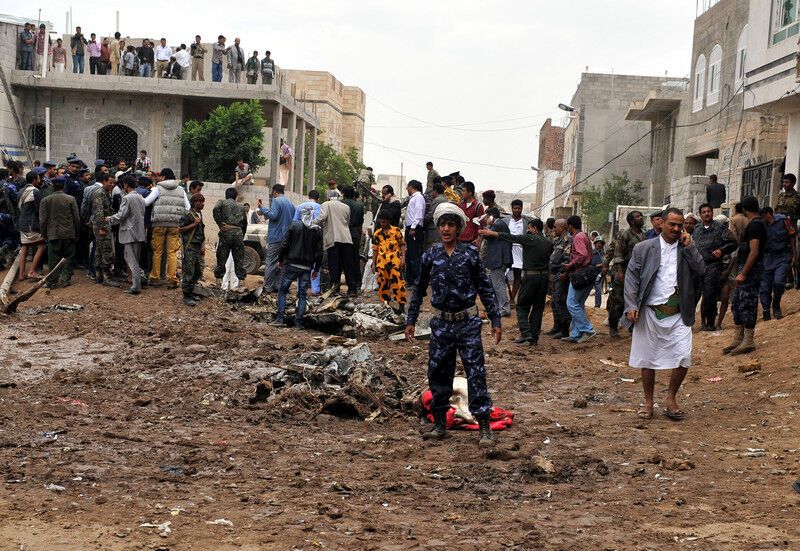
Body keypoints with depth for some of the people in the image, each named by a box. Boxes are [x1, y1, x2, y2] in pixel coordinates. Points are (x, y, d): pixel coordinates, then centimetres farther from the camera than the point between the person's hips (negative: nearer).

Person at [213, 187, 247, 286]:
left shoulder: (222, 202, 8)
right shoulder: (240, 207, 19)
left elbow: (216, 209, -14)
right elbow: (245, 222, 20)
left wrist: (220, 223, -10)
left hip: (226, 231, -3)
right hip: (238, 232, 3)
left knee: (222, 257, 2)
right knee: (239, 258, 8)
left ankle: (219, 279, 1)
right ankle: (241, 278, 6)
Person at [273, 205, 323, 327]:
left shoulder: (294, 225, -5)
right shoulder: (317, 230, 3)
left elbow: (284, 244, -6)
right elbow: (319, 252, 4)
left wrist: (281, 260, 7)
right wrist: (316, 269, 14)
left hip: (291, 264, -2)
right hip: (307, 267, 2)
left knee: (282, 291, 8)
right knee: (302, 294, 9)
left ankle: (280, 319, 0)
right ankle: (299, 322, 5)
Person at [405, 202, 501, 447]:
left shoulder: (470, 254, -2)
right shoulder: (430, 256, 3)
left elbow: (485, 289, 2)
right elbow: (420, 290, 13)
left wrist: (495, 320, 0)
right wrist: (411, 320, 13)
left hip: (468, 323, -3)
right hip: (441, 323, 3)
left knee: (476, 374, -5)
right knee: (438, 374, 7)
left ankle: (485, 427, -2)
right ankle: (440, 424, 20)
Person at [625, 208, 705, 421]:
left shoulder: (687, 250, 9)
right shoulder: (644, 248, 3)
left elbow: (701, 271, -4)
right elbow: (631, 277, 1)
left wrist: (689, 246, -8)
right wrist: (631, 306, -8)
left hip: (678, 314, 1)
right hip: (650, 313, -1)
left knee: (683, 357, -10)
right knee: (647, 359, 7)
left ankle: (671, 398, 11)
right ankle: (648, 403, 21)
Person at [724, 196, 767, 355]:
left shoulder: (755, 225, -15)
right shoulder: (756, 224, 17)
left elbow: (754, 252, -21)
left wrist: (743, 274, -22)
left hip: (751, 269, -10)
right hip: (747, 269, 10)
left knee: (747, 304, -6)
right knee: (736, 303, 12)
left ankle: (748, 342, -2)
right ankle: (738, 339, 18)